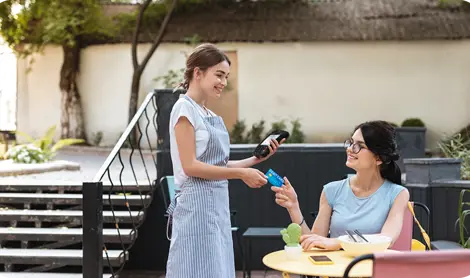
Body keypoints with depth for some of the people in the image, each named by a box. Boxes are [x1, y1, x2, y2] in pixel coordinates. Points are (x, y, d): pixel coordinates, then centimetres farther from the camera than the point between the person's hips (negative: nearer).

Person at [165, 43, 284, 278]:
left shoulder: (209, 115, 16)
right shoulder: (184, 108, -9)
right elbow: (190, 166, -16)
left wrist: (257, 159, 8)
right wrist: (241, 174, -15)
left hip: (217, 205, 8)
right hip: (197, 206, -8)